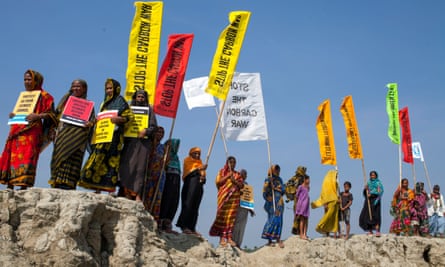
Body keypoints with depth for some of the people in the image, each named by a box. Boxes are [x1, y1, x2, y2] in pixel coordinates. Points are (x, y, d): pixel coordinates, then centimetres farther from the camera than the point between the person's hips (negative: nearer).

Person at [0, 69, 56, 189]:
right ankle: (10, 186, -1)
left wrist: (37, 116, -19)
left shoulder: (44, 96, 3)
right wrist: (12, 115, 8)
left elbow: (51, 114, -3)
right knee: (11, 157, -1)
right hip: (17, 130, 7)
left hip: (31, 131, -7)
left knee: (26, 156, -15)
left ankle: (24, 186, -19)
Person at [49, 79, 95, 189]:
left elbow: (92, 119, 0)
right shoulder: (67, 100, 21)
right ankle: (58, 184, -6)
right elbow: (57, 114, 22)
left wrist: (89, 123, -21)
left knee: (73, 159, -12)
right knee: (59, 158, -5)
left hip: (77, 137, -4)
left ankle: (68, 186, -15)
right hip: (63, 134, 4)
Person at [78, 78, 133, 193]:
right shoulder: (105, 103, 25)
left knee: (111, 160, -13)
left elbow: (129, 116, -5)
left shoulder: (120, 101, 3)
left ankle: (111, 188, -15)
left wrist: (118, 119, -22)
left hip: (114, 135, -7)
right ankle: (98, 189, -1)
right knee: (98, 159, 0)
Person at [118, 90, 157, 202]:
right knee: (127, 166, -11)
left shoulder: (149, 110, 13)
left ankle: (138, 194, -12)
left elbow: (154, 126, 5)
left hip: (143, 143, -2)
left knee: (140, 167, -9)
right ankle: (127, 192, -12)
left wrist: (146, 131, -13)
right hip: (130, 142, 2)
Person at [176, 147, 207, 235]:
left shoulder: (200, 163, 25)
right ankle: (184, 226, -16)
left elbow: (203, 176, 19)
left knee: (195, 207, 0)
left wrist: (203, 178, -5)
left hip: (198, 187, 5)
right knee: (188, 205, -14)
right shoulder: (187, 161, 10)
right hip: (189, 185, -5)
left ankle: (191, 228, -2)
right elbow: (188, 172, -8)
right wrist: (199, 169, -21)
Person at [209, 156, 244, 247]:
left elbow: (241, 185, 9)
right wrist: (227, 176, -8)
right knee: (223, 216, -8)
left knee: (231, 217, -2)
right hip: (224, 196, -3)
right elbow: (218, 182, -4)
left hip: (234, 198, 3)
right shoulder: (222, 172, 10)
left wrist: (234, 181, -8)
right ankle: (222, 237, -10)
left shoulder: (237, 174, 17)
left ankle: (229, 237, -3)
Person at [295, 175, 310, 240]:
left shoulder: (307, 187, 13)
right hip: (301, 205, -7)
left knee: (306, 220, 4)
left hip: (306, 205, 7)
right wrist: (298, 203, 5)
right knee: (302, 220, -7)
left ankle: (305, 234, 6)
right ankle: (301, 234, -6)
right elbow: (296, 196, -2)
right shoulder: (300, 187, -7)